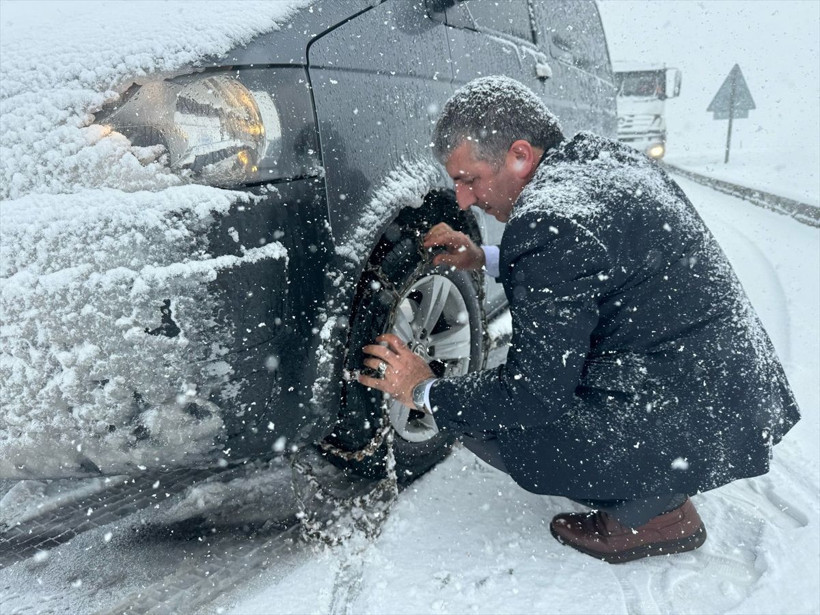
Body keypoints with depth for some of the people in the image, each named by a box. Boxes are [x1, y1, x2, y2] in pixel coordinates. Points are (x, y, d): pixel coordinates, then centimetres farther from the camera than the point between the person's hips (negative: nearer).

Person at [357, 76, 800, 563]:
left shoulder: (550, 221, -24)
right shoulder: (607, 158, 5)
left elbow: (534, 393, -21)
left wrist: (425, 392, -6)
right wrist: (486, 259, 15)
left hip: (692, 432, -10)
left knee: (478, 419, -7)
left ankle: (652, 512, 3)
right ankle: (652, 493, 18)